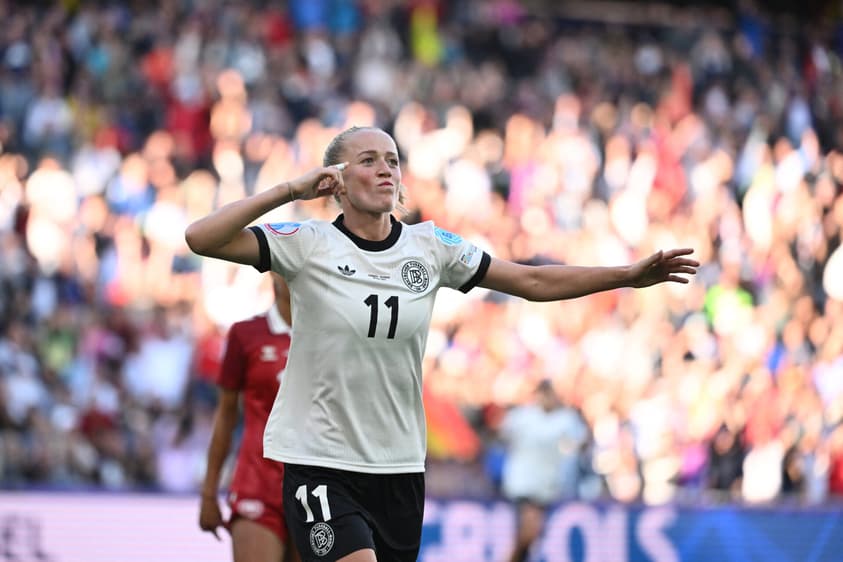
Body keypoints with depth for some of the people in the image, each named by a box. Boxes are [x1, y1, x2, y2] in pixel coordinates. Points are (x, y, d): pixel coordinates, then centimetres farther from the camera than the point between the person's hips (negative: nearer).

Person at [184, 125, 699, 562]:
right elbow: (201, 238, -18)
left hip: (400, 466, 4)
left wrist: (630, 275, 1)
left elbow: (534, 281, 8)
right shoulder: (307, 244, -8)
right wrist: (290, 190, -23)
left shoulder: (432, 248, 3)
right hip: (319, 461, -4)